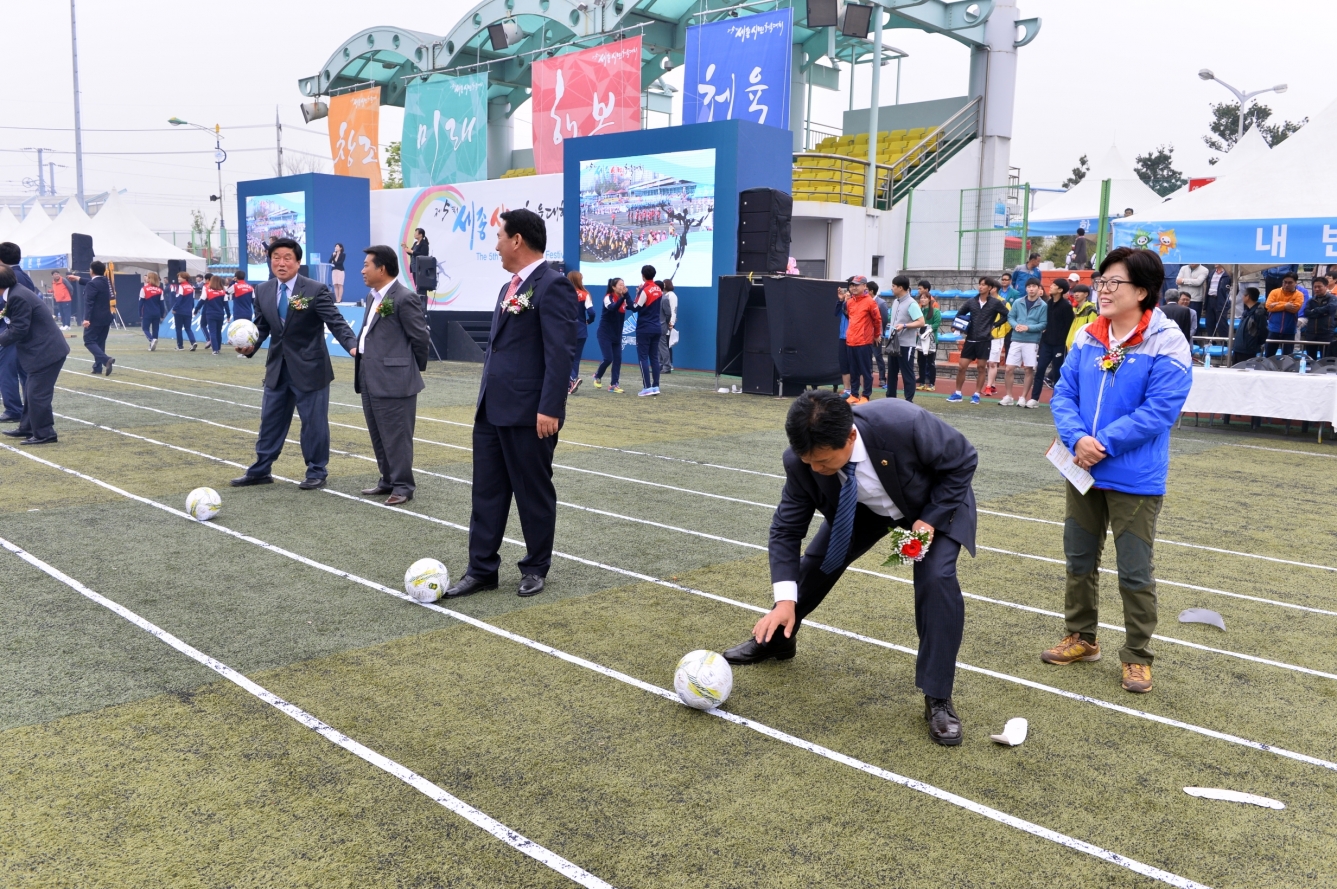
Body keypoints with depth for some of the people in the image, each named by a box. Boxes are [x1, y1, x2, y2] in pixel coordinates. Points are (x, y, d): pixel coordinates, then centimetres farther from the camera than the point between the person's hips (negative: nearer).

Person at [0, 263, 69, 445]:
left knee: (37, 393, -6)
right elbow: (17, 325, 18)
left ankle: (44, 434, 1)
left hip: (46, 350, -11)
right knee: (31, 391, 18)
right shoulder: (16, 292, 13)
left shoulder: (17, 297, -19)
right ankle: (27, 427, 27)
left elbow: (19, 330, -19)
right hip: (45, 348, 11)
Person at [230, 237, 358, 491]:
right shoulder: (263, 291, 4)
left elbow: (336, 322, -18)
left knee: (314, 422, 5)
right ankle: (260, 471, 25)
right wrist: (250, 345, -9)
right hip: (277, 368, 5)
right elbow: (262, 326, 11)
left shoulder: (316, 290, -12)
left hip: (310, 368, -5)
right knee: (270, 420, 13)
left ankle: (317, 472, 19)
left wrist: (353, 346, -35)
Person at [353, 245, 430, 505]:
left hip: (394, 379, -9)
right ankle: (388, 480, 26)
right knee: (378, 435, 15)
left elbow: (421, 338, -10)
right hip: (370, 378, 9)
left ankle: (403, 486, 7)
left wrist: (414, 368, 1)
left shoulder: (404, 298, -13)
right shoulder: (373, 297, 15)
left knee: (396, 435, -2)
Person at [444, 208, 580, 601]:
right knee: (487, 492, 10)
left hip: (528, 412, -9)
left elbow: (560, 353, -18)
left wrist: (550, 409, -23)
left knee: (534, 492, 6)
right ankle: (481, 569, 18)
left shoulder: (552, 285, -12)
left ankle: (536, 568, 21)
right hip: (492, 409, 9)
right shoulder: (510, 287, 16)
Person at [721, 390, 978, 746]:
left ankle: (938, 699, -8)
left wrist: (930, 520, -30)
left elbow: (963, 461, -24)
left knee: (936, 578, -22)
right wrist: (785, 600, -27)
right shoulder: (803, 461, -31)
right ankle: (778, 637, 34)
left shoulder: (906, 425, -43)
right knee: (818, 560, 5)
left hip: (935, 503, -3)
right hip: (863, 506, 4)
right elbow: (786, 528, -19)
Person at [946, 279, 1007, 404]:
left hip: (984, 340, -3)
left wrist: (994, 325, -2)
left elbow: (1006, 315, 3)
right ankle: (957, 394, 11)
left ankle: (976, 395, 11)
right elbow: (960, 314, 14)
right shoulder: (971, 302, 4)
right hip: (970, 339, 3)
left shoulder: (995, 303, -3)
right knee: (961, 366, 1)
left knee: (981, 368, 3)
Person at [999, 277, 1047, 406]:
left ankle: (1022, 397, 11)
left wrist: (1028, 328, -18)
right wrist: (1016, 325, -12)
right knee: (1009, 368, 1)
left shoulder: (1043, 305, -3)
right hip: (1016, 340, 3)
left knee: (1029, 370, 3)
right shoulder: (1018, 302, 6)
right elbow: (1010, 317, 8)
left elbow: (1043, 324, -7)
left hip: (1032, 341, -2)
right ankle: (1008, 396, 12)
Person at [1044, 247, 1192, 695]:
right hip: (1082, 470, 6)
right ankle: (1081, 637, 35)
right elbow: (1063, 394, 2)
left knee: (1135, 573, 4)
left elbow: (1159, 410, -19)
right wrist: (1077, 438, -17)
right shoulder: (1086, 337, 3)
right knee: (1079, 560, 17)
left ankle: (1137, 656, 21)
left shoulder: (1167, 344, -14)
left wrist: (1104, 443, -22)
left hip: (1135, 479, -5)